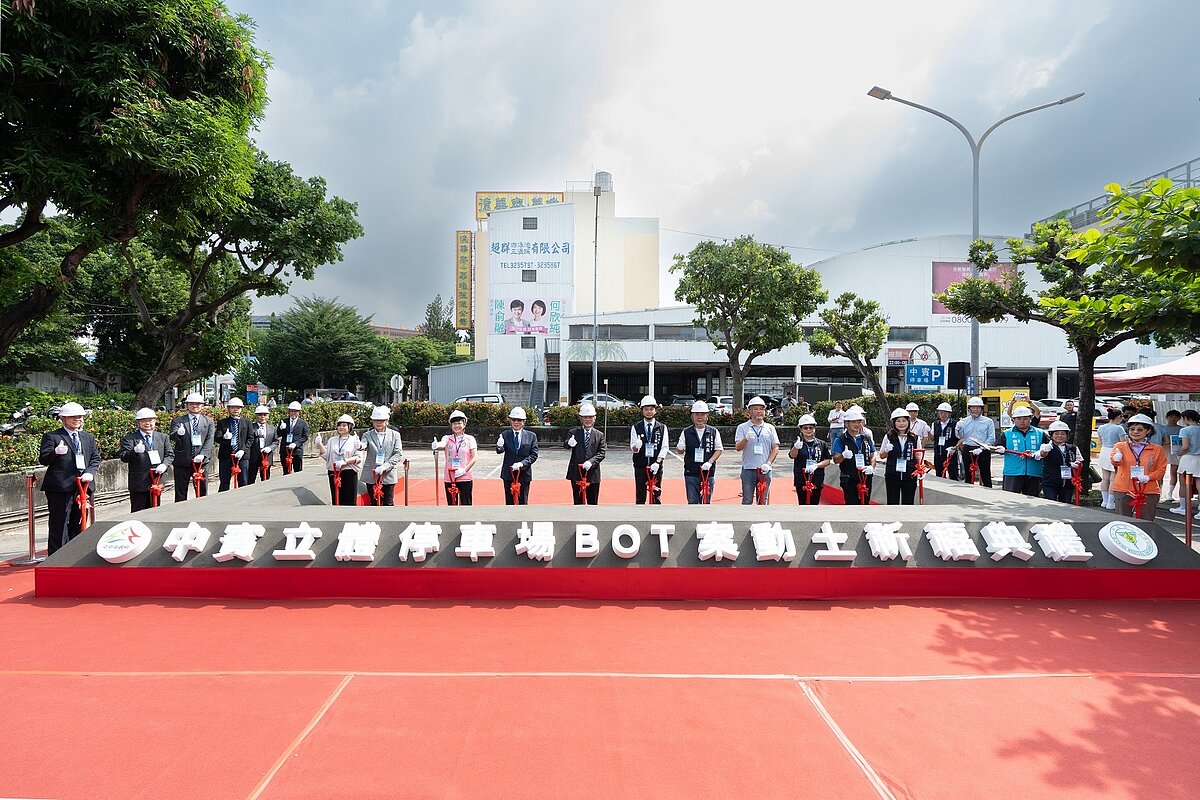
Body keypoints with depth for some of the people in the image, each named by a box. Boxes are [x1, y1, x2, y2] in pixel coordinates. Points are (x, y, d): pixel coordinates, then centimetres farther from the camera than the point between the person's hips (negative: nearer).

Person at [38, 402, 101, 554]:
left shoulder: (89, 437, 18)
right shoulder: (51, 437, 1)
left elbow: (95, 458, 14)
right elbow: (43, 459, -7)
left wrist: (89, 473, -5)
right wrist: (55, 452, -28)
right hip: (60, 487, -5)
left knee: (78, 524, 12)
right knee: (59, 525, -4)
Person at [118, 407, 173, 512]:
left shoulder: (163, 438, 13)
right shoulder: (129, 438, 0)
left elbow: (169, 455, 10)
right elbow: (123, 457, -9)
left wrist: (164, 465, -11)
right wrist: (134, 451, -29)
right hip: (138, 483, -4)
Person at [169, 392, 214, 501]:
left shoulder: (208, 421, 9)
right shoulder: (178, 420, 5)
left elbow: (209, 440, 1)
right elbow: (172, 437, -9)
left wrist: (202, 455, -14)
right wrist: (178, 434, -33)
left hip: (201, 460, 1)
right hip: (182, 462, -1)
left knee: (202, 491, 6)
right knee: (180, 492, 5)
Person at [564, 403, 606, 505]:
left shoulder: (599, 435, 5)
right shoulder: (573, 432, 2)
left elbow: (602, 452, -2)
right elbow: (565, 445, -13)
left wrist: (591, 462, -20)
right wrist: (569, 443, -38)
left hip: (593, 473, 1)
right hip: (576, 473, -1)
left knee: (593, 503, 7)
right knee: (578, 502, 7)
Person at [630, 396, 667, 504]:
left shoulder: (662, 428, 5)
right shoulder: (636, 427, 3)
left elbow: (664, 447, -1)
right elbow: (633, 448, -3)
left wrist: (657, 462, -15)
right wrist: (636, 446, -28)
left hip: (656, 467, 0)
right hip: (640, 467, 0)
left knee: (656, 497, 3)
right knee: (640, 497, 4)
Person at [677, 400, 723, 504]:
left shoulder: (714, 432, 4)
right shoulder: (686, 432, 3)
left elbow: (719, 449, 4)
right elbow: (680, 450, 5)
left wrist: (710, 462, -12)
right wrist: (679, 448, -20)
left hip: (708, 473, 1)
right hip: (691, 473, 0)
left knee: (706, 502, 8)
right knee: (692, 502, 1)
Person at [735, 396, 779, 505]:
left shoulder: (770, 428, 10)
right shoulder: (742, 427, 3)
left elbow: (775, 448, 7)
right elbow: (738, 447, -6)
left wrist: (768, 463, -8)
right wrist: (746, 438, -26)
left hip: (765, 470, 2)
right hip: (748, 469, -2)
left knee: (763, 501, 7)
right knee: (747, 501, 1)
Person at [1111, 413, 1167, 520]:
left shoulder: (1157, 449, 7)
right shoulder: (1120, 446, 2)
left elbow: (1161, 469, 5)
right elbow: (1115, 462, -16)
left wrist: (1148, 477, -15)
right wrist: (1116, 459, -41)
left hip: (1149, 492, 1)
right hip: (1123, 491, -1)